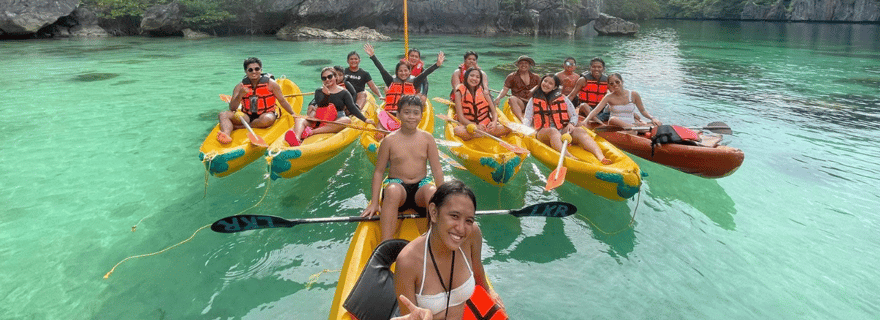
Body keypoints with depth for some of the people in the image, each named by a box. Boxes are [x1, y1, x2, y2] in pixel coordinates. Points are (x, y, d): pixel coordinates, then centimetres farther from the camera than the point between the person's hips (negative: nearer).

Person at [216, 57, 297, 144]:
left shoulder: (270, 83, -3)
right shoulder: (240, 86, 3)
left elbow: (283, 101, 5)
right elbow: (232, 109, -3)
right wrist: (240, 95, -21)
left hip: (266, 114, -3)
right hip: (247, 116, 3)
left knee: (267, 119, -40)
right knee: (223, 115, -18)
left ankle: (238, 127, -24)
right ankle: (226, 134, -49)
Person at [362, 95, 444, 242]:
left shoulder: (427, 138, 4)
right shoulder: (389, 140, 0)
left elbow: (437, 170, 5)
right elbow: (378, 171, 2)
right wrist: (374, 203, -5)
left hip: (421, 186, 1)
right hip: (397, 184, -1)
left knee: (432, 191, -33)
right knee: (393, 190, -37)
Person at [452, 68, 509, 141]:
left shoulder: (483, 92, 7)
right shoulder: (460, 93, -2)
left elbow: (494, 112, 3)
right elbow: (460, 117, -10)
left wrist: (494, 122, -21)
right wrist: (476, 126, -26)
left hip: (486, 125, 2)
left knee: (507, 128, -21)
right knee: (457, 130, -38)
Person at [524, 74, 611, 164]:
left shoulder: (563, 98, 21)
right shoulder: (533, 100, 19)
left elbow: (574, 115, 17)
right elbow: (527, 119, 10)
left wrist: (571, 124, -6)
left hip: (563, 131, 2)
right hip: (543, 133, -2)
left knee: (580, 131, -27)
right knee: (553, 131, -37)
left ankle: (600, 157, -49)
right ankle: (568, 156, -64)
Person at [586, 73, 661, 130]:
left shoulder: (634, 95, 3)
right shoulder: (609, 97, 0)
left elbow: (643, 111, 12)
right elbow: (595, 111, -10)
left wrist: (653, 118, -7)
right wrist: (585, 121, -27)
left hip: (631, 124, 1)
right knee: (613, 119, -38)